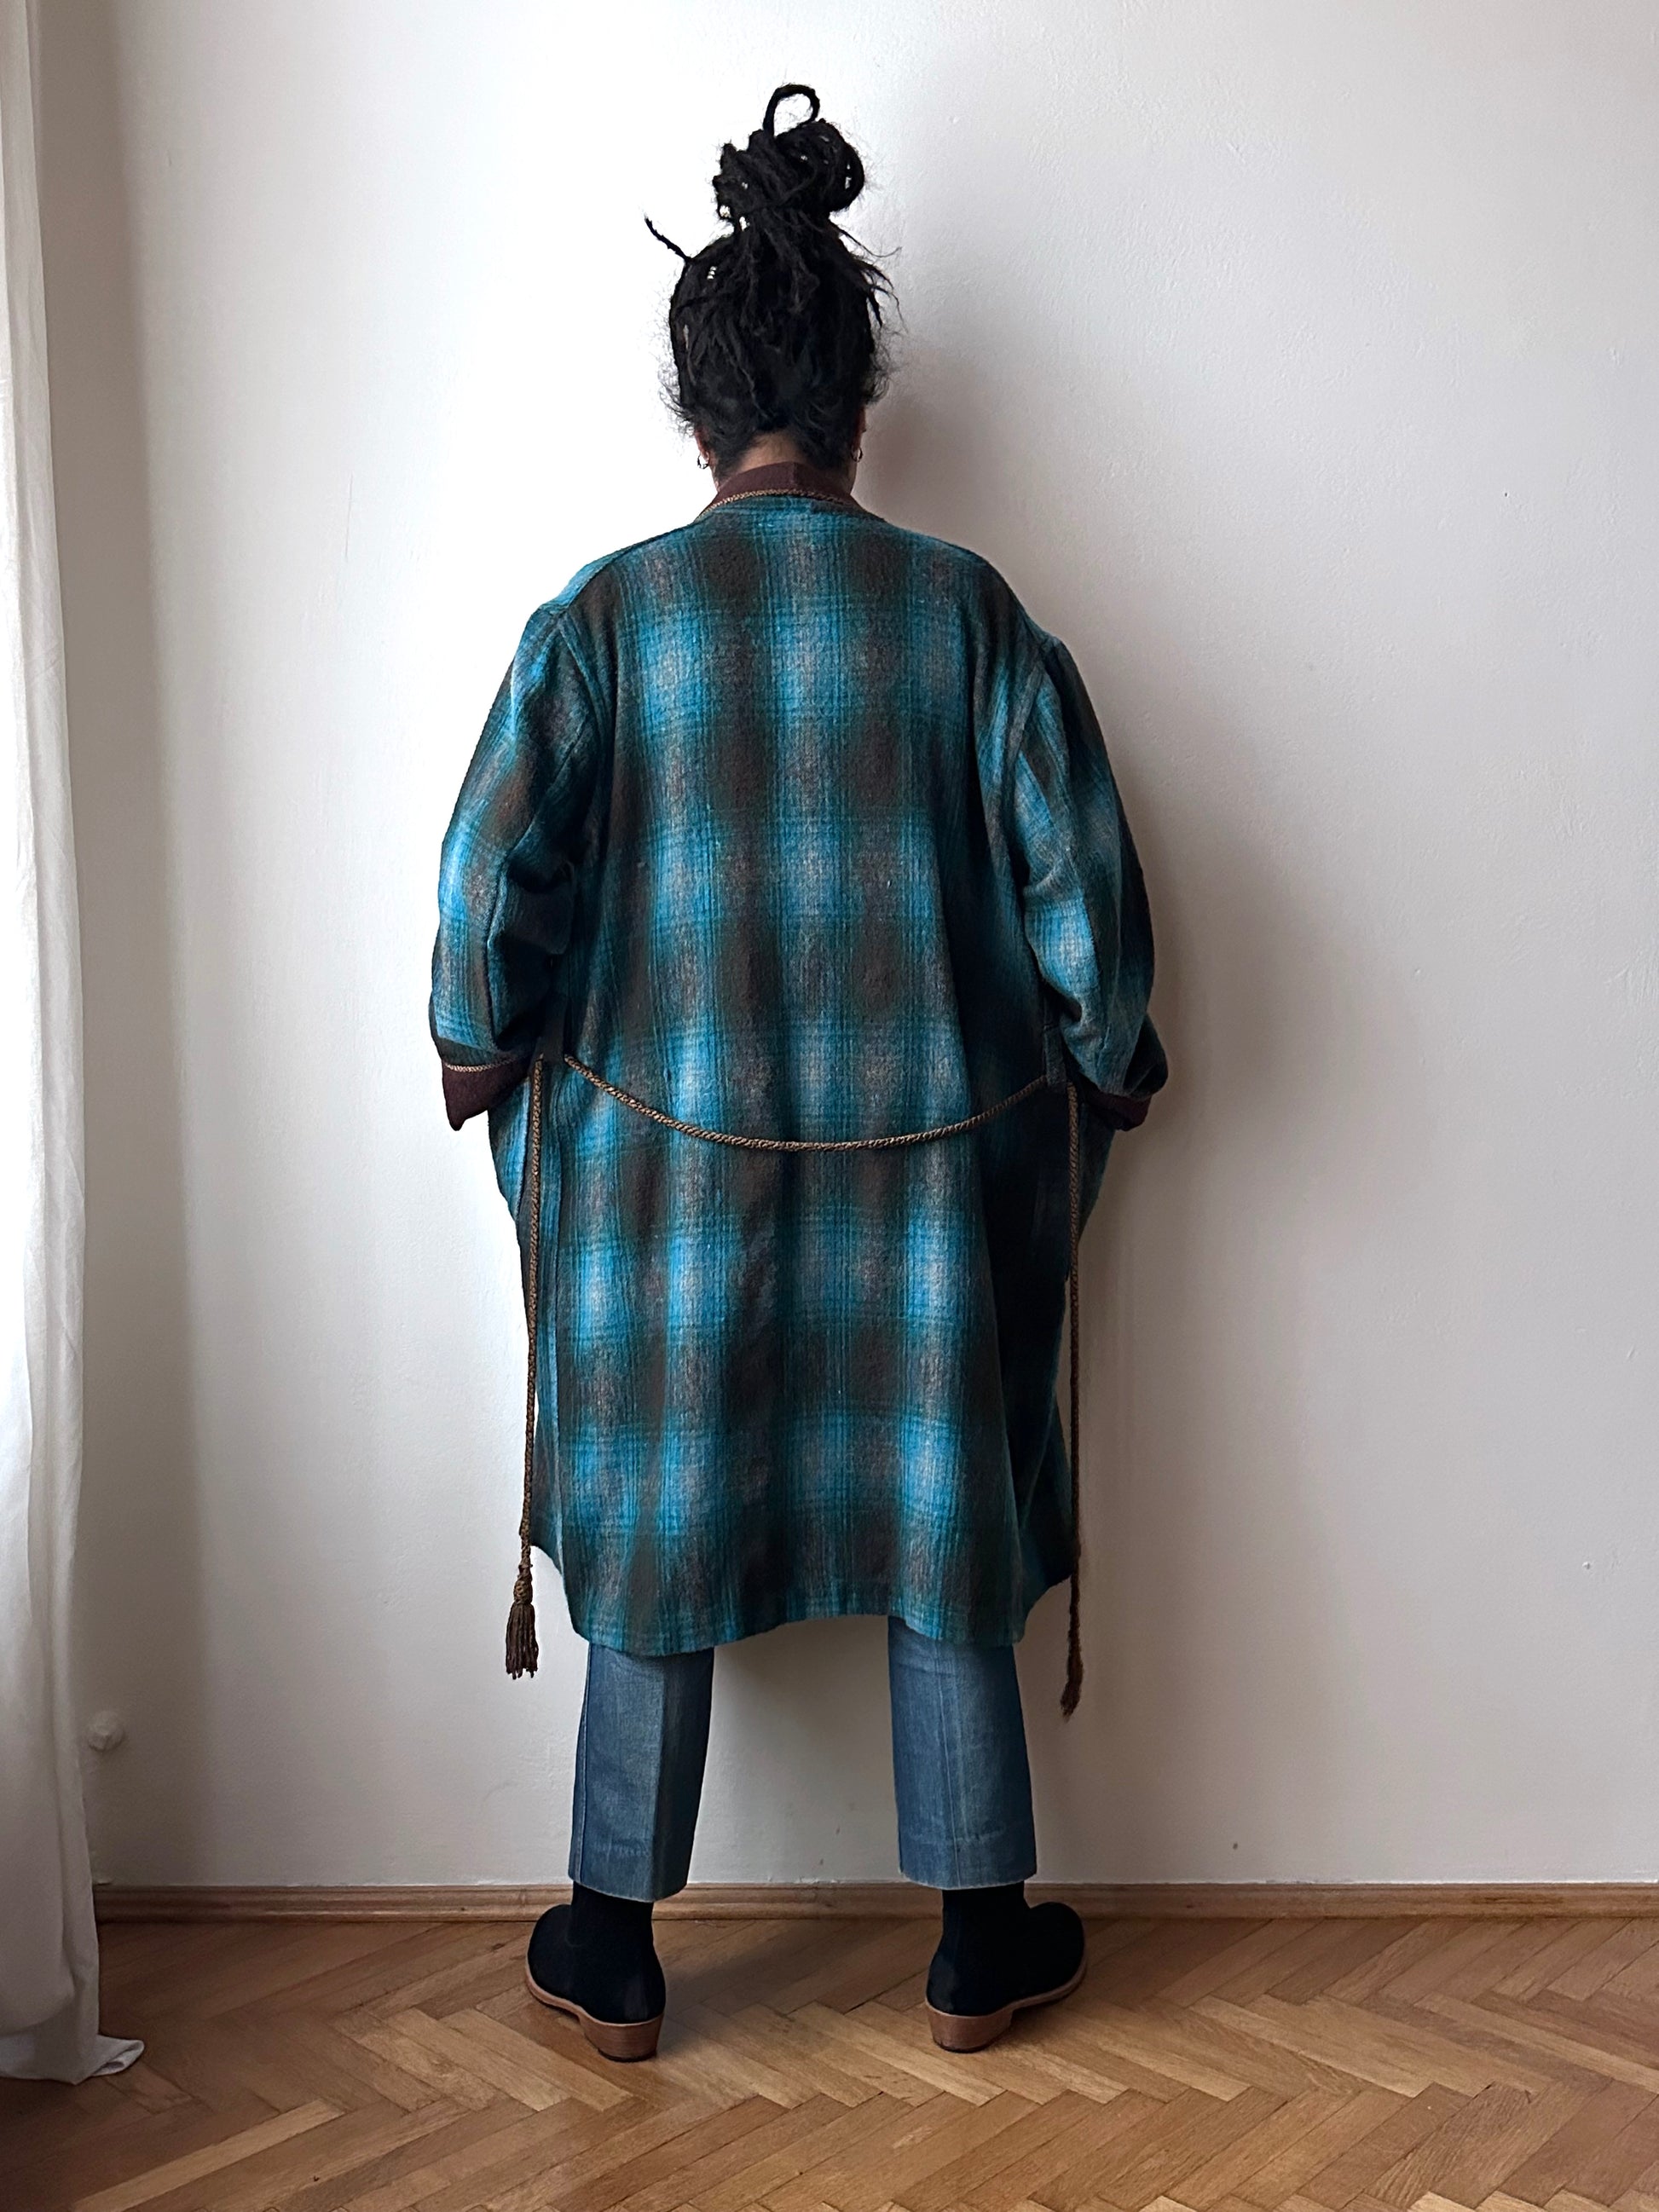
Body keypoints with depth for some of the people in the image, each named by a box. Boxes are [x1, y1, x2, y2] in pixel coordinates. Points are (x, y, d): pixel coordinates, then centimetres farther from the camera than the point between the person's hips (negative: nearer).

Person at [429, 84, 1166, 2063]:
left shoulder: (601, 616, -6)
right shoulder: (967, 609, -4)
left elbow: (493, 876, -6)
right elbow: (1079, 880, -4)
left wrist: (481, 1053, 12)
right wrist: (1110, 1066, 12)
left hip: (667, 1157, 0)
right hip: (930, 1162, 1)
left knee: (653, 1522, 13)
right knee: (942, 1524, 13)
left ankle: (612, 1954, 27)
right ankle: (980, 1948, 27)